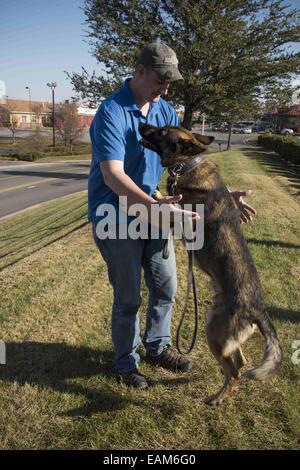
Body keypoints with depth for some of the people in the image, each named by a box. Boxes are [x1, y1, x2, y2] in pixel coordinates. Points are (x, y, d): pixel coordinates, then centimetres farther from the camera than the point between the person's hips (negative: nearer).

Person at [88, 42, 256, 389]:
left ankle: (157, 348, 38)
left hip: (153, 214, 7)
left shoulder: (164, 111, 5)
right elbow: (113, 175, -29)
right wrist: (156, 207, -42)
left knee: (165, 288, 15)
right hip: (117, 219, -7)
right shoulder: (111, 113, -18)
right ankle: (126, 362, 30)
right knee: (128, 299, 6)